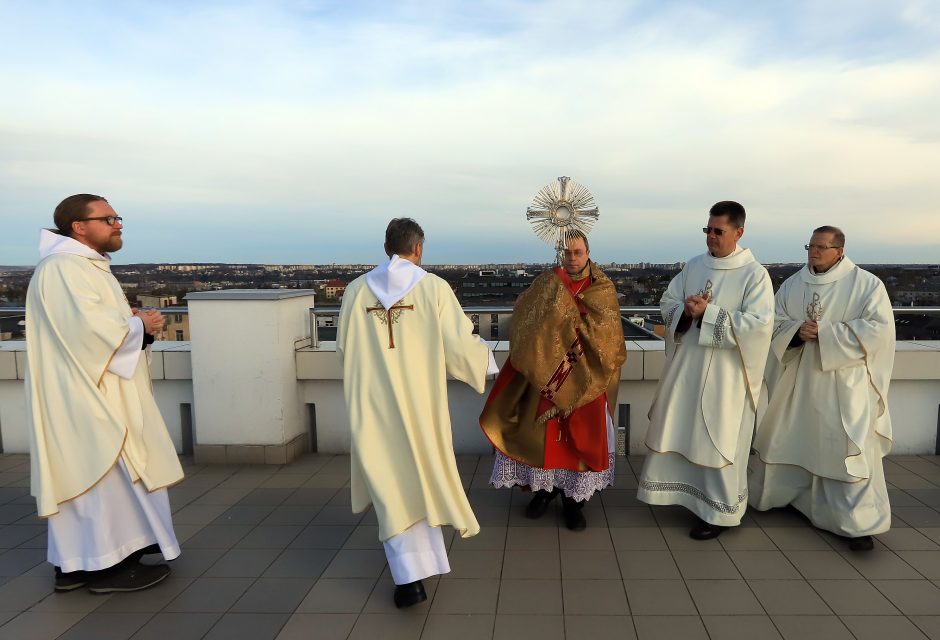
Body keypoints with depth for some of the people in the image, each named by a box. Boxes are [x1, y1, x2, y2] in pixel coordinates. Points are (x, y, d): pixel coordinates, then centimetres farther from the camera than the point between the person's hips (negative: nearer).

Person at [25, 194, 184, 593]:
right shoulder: (64, 267, -16)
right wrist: (140, 324, -13)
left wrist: (134, 322, 4)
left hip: (96, 395, 11)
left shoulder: (86, 267, 19)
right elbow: (92, 325, -28)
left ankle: (75, 562, 22)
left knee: (85, 474, 14)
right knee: (106, 474, -4)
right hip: (86, 398, -11)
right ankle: (107, 563, 5)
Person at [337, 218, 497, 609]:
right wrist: (483, 359, 13)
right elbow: (459, 344, -9)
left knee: (392, 483, 6)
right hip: (419, 400, 0)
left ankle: (410, 576, 0)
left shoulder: (357, 290, -2)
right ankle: (422, 556, 38)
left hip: (373, 404, 0)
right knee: (422, 475, 21)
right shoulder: (434, 288, -8)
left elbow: (343, 349, 7)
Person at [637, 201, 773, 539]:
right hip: (685, 363, 5)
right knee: (675, 430, 12)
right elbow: (667, 302, 9)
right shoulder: (694, 266, 7)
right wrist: (686, 311, -13)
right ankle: (678, 489, 30)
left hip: (723, 372, -5)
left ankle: (719, 512, 17)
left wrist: (709, 314, -22)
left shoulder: (755, 274, -9)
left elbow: (759, 324, -18)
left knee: (717, 441, 3)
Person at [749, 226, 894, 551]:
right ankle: (774, 492, 35)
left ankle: (858, 523, 8)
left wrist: (826, 332, -19)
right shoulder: (792, 284, 6)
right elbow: (775, 324, 5)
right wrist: (797, 330, -17)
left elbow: (880, 329, -14)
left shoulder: (867, 284, -6)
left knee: (847, 450, -3)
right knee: (785, 440, 15)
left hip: (843, 383, -4)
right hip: (798, 380, 4)